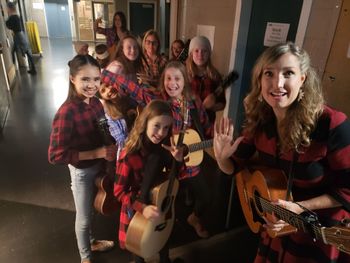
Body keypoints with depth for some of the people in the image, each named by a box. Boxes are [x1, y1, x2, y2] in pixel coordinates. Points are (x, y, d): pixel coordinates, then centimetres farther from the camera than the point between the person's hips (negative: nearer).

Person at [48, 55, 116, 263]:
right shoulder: (66, 113, -29)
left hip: (99, 166, 6)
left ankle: (92, 242, 55)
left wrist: (110, 147, -10)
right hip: (82, 171, -6)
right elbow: (56, 155, -26)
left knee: (92, 211, 28)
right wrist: (98, 153, -27)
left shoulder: (94, 101, -8)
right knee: (84, 217, 17)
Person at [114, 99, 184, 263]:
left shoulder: (164, 147, -14)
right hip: (137, 210, -5)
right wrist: (142, 208, -34)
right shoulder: (130, 155, -29)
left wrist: (178, 161, -22)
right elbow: (119, 192, -22)